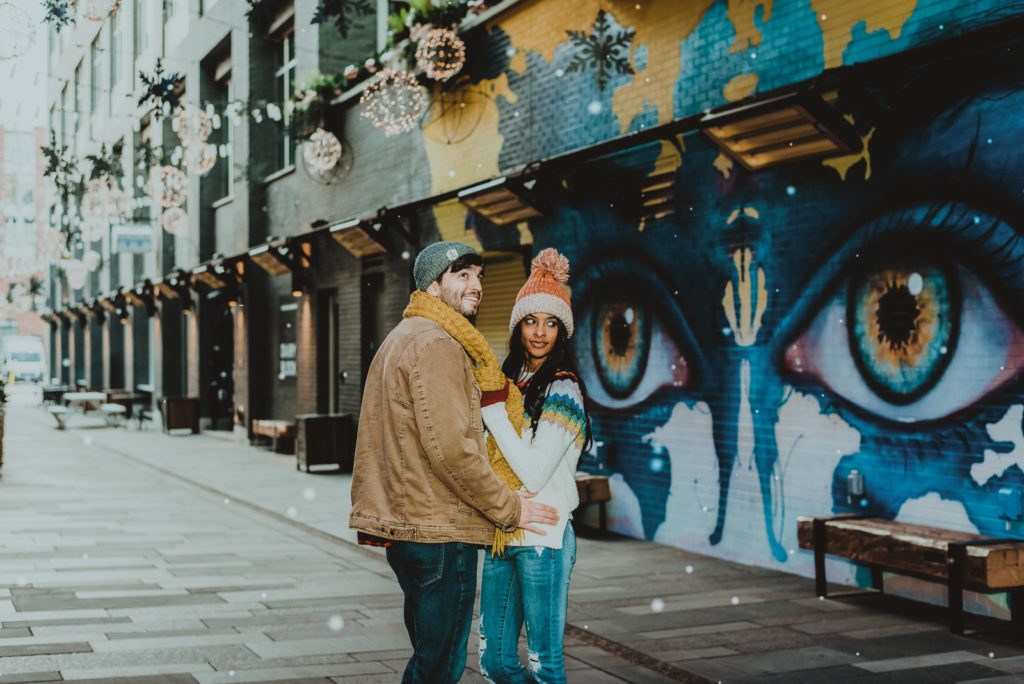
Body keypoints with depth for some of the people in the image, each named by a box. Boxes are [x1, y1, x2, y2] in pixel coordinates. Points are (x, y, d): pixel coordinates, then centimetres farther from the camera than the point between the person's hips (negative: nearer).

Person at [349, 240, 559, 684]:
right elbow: (450, 447, -22)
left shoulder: (400, 339, 20)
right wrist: (510, 509, -13)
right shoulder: (437, 345, -14)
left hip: (403, 525, 10)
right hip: (439, 531, -10)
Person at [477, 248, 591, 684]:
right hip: (501, 534, 8)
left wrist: (493, 408, -16)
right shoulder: (512, 381, 12)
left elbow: (535, 473, -20)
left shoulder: (563, 391, -11)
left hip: (543, 537, -8)